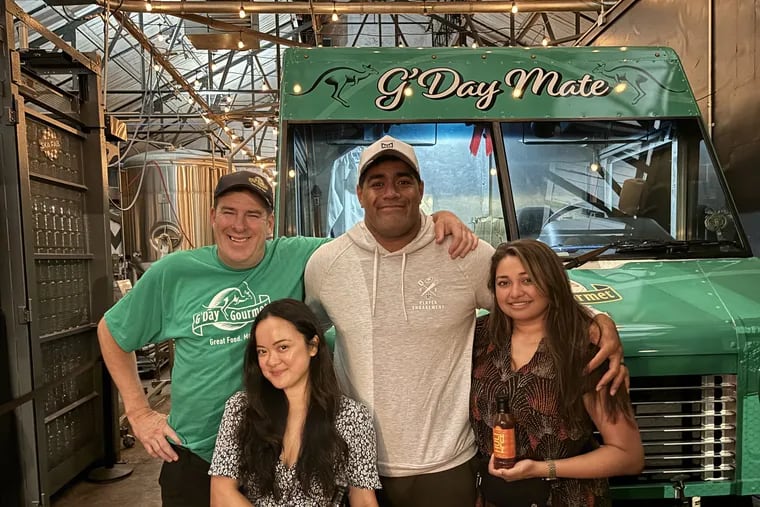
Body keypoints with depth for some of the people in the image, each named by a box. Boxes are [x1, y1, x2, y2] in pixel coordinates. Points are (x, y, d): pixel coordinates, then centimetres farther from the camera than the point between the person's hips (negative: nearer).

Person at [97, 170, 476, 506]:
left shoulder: (297, 259, -11)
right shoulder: (173, 273, -6)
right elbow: (112, 331, 8)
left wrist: (435, 219, -24)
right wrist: (139, 412, 3)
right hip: (193, 457, 1)